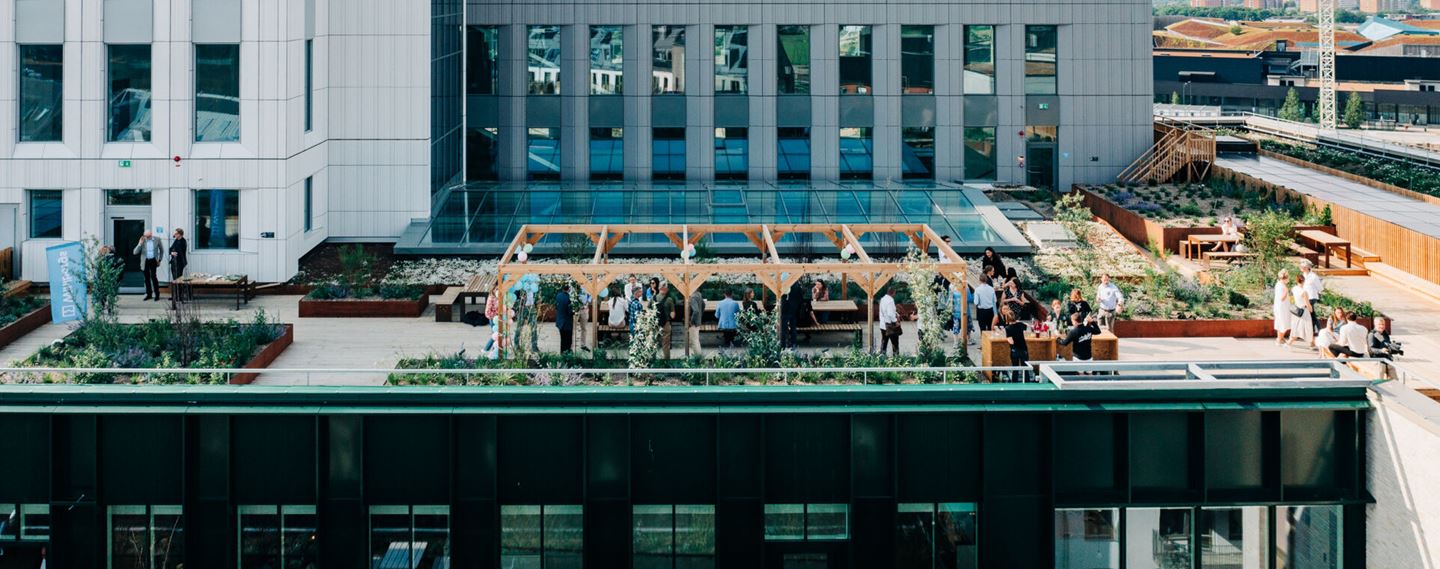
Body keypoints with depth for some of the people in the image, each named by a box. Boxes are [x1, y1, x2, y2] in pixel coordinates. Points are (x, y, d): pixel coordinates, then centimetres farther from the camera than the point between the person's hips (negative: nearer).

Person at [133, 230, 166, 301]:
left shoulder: (157, 239, -5)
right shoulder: (143, 241, -5)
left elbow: (161, 250, 10)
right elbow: (135, 252, -9)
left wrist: (159, 259, 6)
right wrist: (140, 244, -21)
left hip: (153, 261, -2)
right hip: (145, 262, 2)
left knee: (153, 277, -13)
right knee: (147, 278, 7)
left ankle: (157, 294, -5)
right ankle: (149, 294, 18)